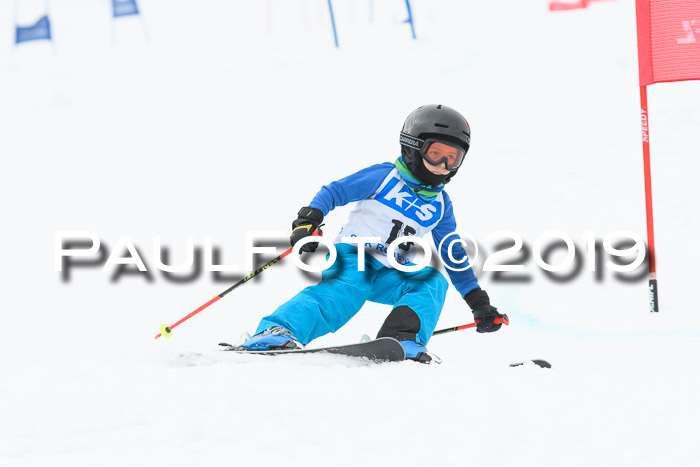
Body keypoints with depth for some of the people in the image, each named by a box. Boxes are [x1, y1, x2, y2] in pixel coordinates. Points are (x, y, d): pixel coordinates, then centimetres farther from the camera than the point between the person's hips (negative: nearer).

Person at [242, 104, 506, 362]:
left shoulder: (440, 205, 15)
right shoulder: (385, 176, 1)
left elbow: (454, 256, 23)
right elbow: (334, 192, -1)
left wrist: (480, 304, 20)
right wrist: (308, 220, -19)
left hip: (390, 278, 5)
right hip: (353, 257, -5)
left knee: (433, 281, -23)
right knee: (339, 294, -35)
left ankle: (401, 339, -43)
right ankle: (276, 331, -55)